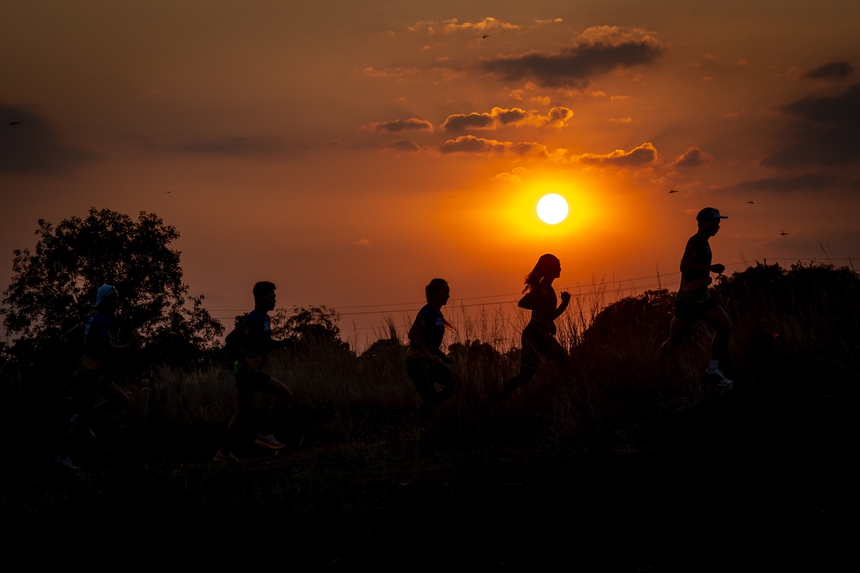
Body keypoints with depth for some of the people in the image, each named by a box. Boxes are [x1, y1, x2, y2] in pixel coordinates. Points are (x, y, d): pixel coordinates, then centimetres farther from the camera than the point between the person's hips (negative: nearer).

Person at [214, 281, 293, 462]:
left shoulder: (264, 319, 14)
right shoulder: (253, 319, -17)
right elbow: (231, 339, -23)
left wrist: (283, 342, 10)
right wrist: (245, 361, -25)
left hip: (247, 372, 10)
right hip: (249, 371, -10)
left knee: (242, 413, 15)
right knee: (285, 394, -12)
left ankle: (223, 453, 20)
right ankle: (264, 433, -7)